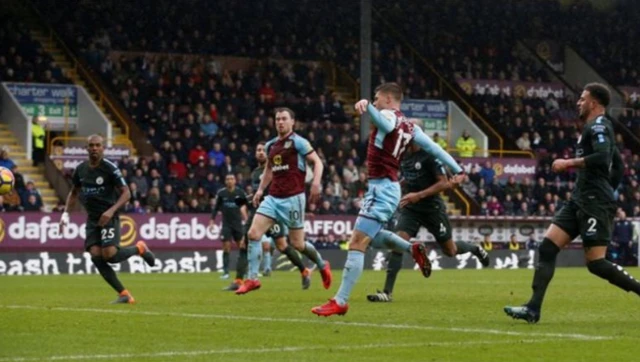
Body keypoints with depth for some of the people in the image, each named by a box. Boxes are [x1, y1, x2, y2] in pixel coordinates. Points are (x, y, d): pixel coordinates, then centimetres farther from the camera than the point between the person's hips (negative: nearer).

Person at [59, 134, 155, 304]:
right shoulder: (81, 169, 7)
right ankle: (124, 294, -6)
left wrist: (111, 210, -24)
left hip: (109, 218, -5)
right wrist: (65, 213, 10)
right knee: (96, 256, -12)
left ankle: (139, 248, 12)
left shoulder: (110, 168, -11)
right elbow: (74, 192, 22)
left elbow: (126, 193, -11)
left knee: (109, 255, -20)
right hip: (92, 219, 5)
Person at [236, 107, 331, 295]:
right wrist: (260, 189, 17)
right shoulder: (270, 145, 14)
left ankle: (322, 265, 29)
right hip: (272, 198, 6)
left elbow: (317, 162, -8)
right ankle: (252, 279, -6)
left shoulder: (298, 142, -5)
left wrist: (316, 183, -24)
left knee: (297, 244, 0)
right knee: (253, 234, -10)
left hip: (293, 198, -6)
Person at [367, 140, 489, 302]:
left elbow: (444, 183, -18)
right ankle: (387, 292, -17)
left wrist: (419, 195, -25)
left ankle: (476, 249, 46)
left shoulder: (429, 155, -17)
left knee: (450, 251, 12)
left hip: (433, 208, -4)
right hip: (410, 208, 4)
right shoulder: (403, 155, 2)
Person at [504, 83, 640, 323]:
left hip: (594, 204, -10)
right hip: (580, 200, 10)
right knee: (547, 247, 0)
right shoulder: (595, 128, 21)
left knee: (596, 263, -12)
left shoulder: (598, 126, -9)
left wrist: (569, 163, -19)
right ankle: (533, 309, -5)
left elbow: (603, 157, -27)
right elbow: (617, 164, 29)